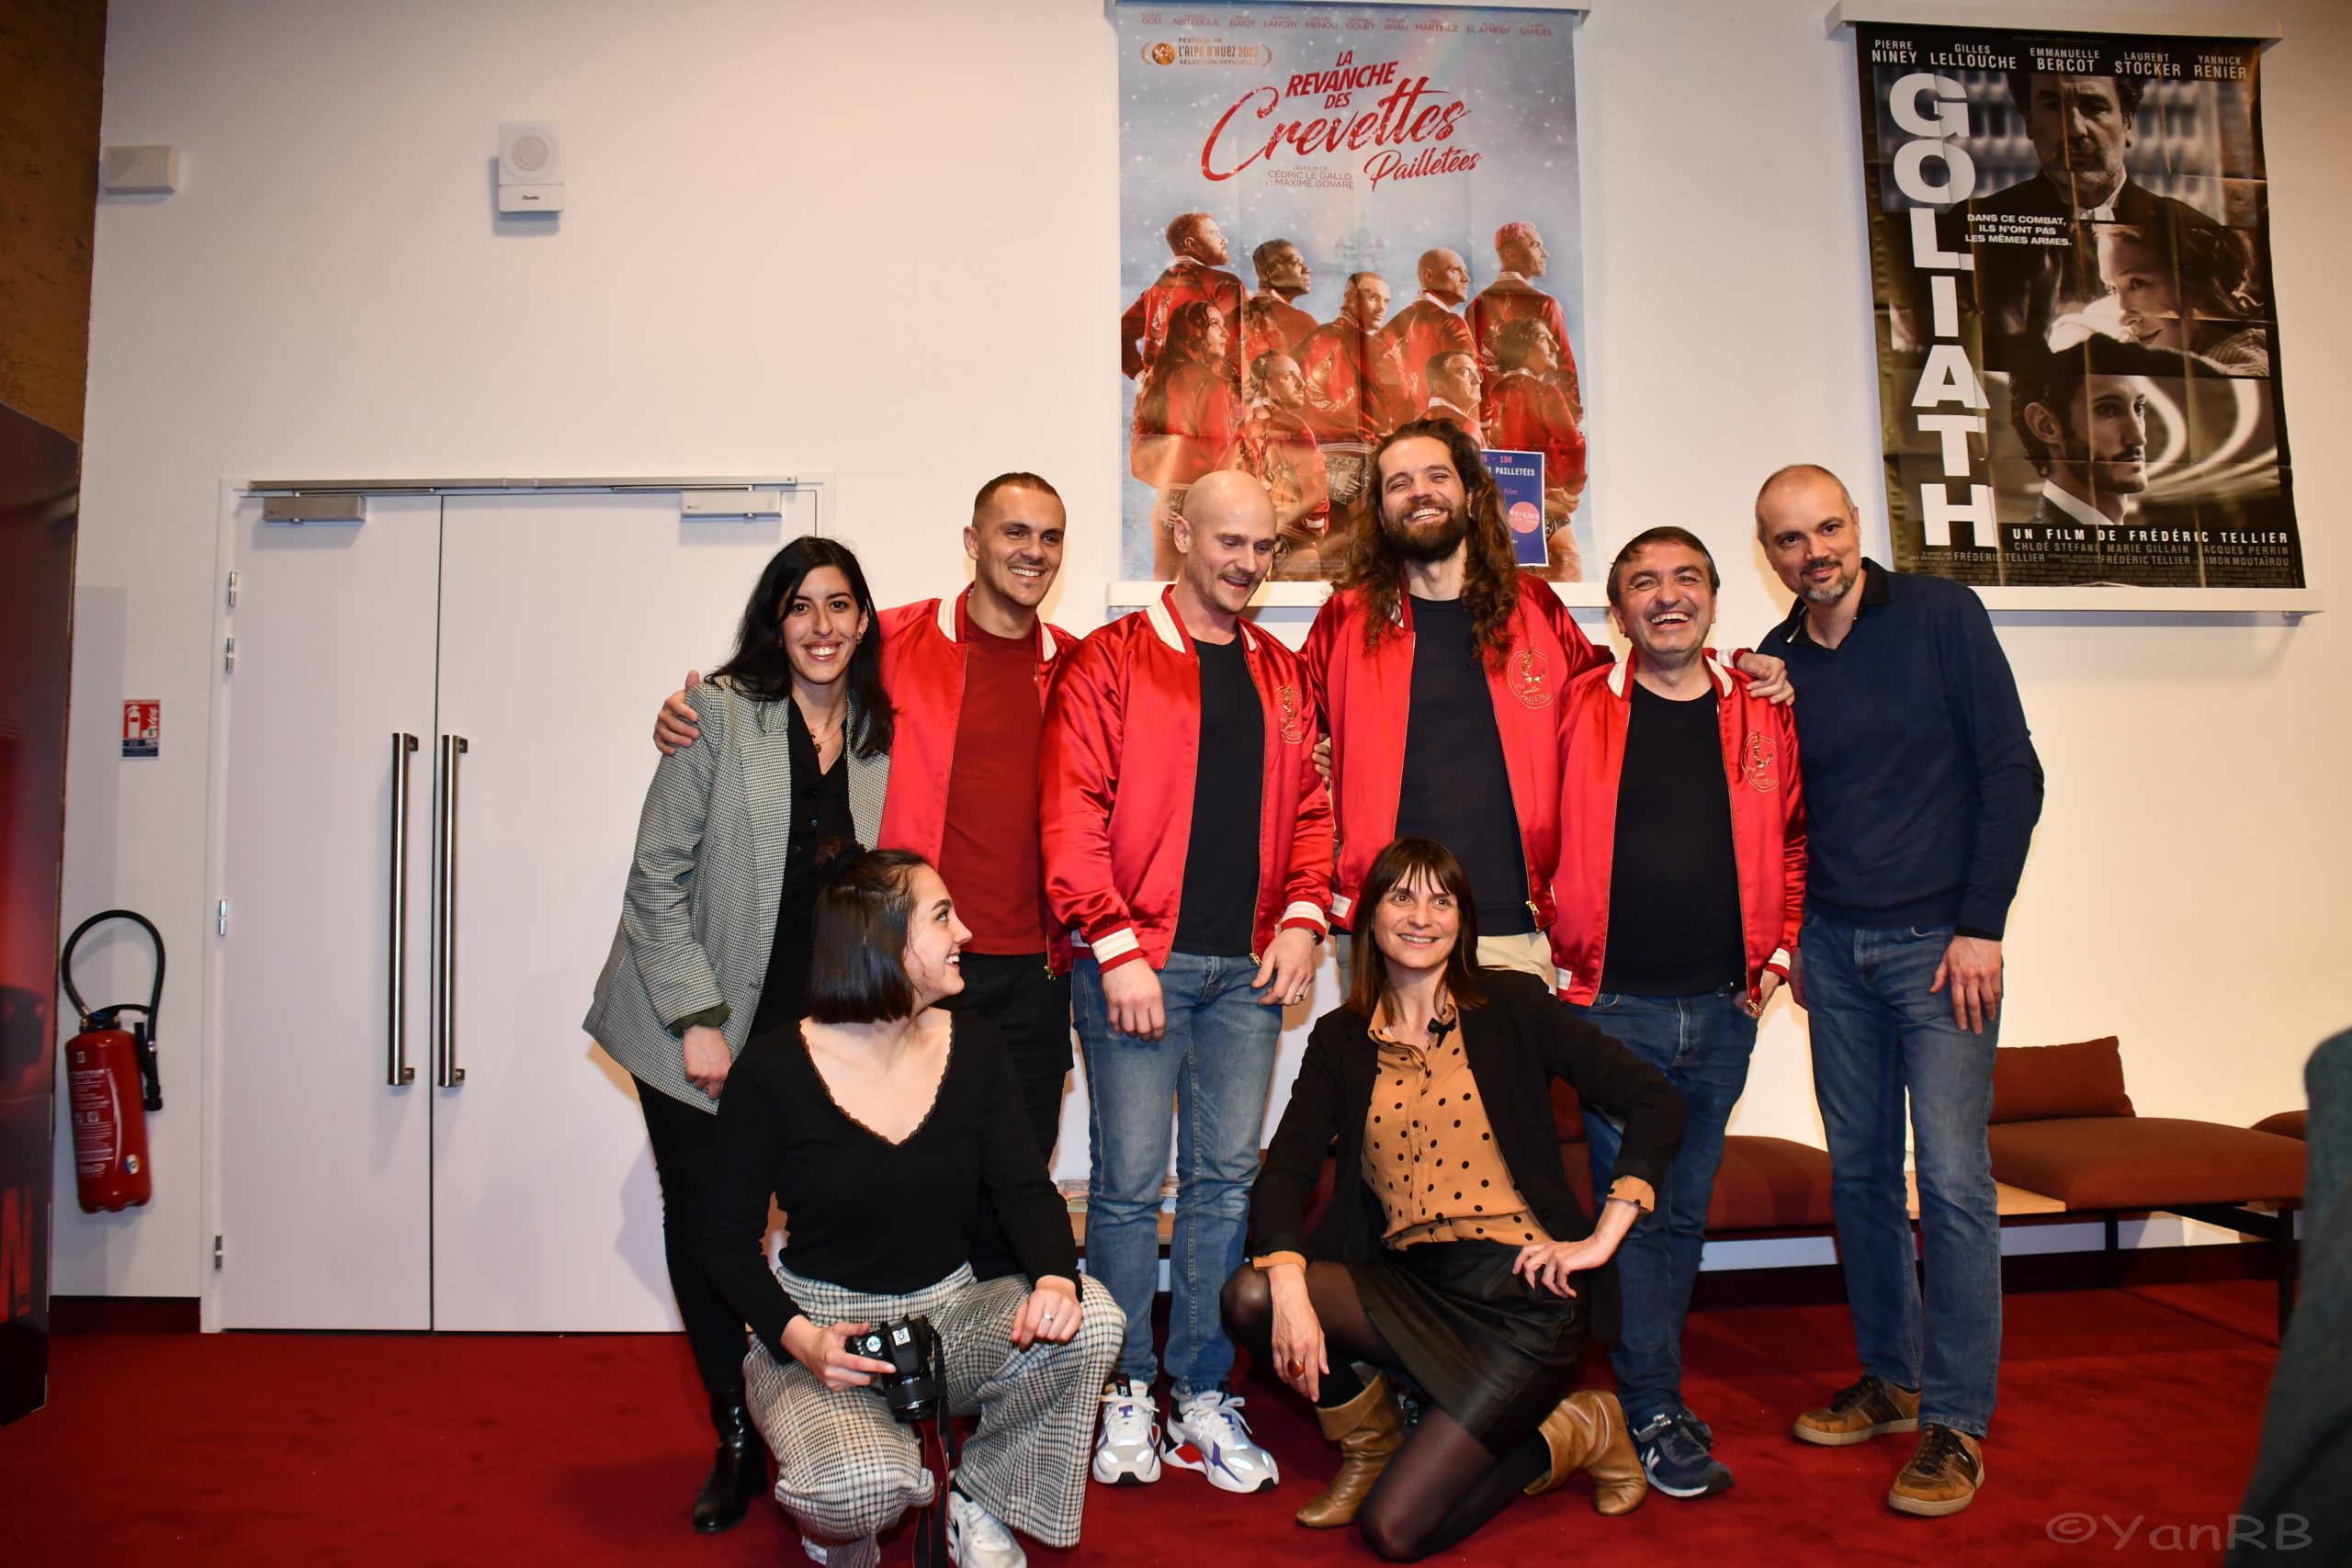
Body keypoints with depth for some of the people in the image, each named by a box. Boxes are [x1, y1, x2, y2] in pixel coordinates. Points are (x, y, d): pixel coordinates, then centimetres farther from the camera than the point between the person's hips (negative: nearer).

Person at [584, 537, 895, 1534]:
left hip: (819, 1038, 2)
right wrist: (697, 1020, -11)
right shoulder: (722, 713, -8)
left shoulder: (883, 735, 3)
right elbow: (656, 880, -8)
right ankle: (738, 1442, 25)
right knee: (705, 1235, 5)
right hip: (698, 1036, -2)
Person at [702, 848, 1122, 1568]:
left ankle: (979, 1501, 3)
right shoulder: (773, 1070, -11)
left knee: (1090, 1321, -24)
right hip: (825, 1327, -4)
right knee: (864, 1486, -33)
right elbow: (731, 1241, -6)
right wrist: (799, 1337, -24)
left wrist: (1056, 1278, -27)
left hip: (950, 1316, 4)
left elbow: (1026, 1190, -5)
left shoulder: (972, 1045, -1)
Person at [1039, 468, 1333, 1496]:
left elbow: (1307, 808, 16)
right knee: (1130, 1182, 2)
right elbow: (1073, 814, -8)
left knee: (1227, 1179, 8)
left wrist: (1303, 918, 2)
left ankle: (1202, 1397, 20)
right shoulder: (1110, 661, -1)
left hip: (1248, 968, 5)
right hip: (1138, 963, -4)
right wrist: (1118, 947, -13)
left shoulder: (1280, 674, 15)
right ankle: (1126, 1393, 19)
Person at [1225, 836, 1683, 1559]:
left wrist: (1601, 1240, -9)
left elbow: (1655, 1101, -5)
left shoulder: (1510, 1005, -2)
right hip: (1409, 1292, 4)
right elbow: (1284, 1171, -2)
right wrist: (1289, 1288, -20)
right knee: (1251, 1294, -21)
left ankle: (1571, 1432, 13)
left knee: (1395, 1529, -14)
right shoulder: (1341, 1039, 7)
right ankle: (1369, 1445, 8)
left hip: (1521, 1292, -4)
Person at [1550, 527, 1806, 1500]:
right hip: (1613, 1004, -3)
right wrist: (1558, 945, -1)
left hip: (1724, 1008, 3)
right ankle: (1656, 1416, 13)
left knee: (1684, 1209, 13)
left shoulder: (1762, 715, 6)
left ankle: (1650, 1382, 29)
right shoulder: (1579, 709, -3)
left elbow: (1793, 839, 16)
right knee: (1636, 1209, 1)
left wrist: (1779, 949, 9)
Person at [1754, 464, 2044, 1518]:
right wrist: (1787, 935, 7)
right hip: (1833, 948, 4)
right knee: (1858, 1172, 9)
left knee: (1951, 1180, -5)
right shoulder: (1775, 662, 7)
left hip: (1938, 941, -4)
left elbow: (2010, 772, -6)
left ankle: (1955, 1421, 6)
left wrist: (1982, 926, -11)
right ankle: (1890, 1377, 24)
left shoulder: (1941, 615, -4)